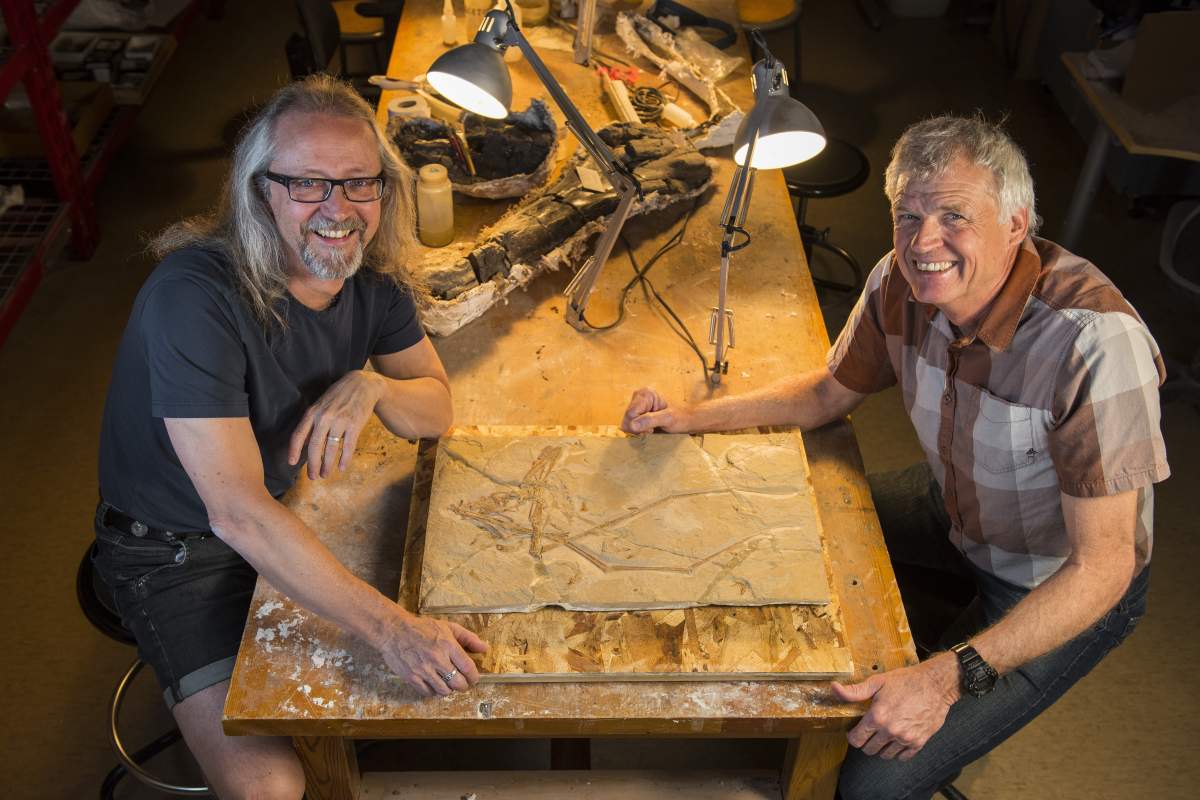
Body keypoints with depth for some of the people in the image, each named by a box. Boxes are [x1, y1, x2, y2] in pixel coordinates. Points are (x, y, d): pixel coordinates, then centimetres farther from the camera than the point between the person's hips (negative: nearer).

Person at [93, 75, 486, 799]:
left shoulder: (372, 271, -10)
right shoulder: (194, 297, -32)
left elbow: (437, 409, -1)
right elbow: (239, 514, -36)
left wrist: (368, 385, -25)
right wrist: (390, 628, -41)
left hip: (300, 506, 7)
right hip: (178, 549, -6)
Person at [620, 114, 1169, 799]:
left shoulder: (1096, 341, -37)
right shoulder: (901, 284, -16)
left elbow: (1102, 568, -33)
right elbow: (831, 393, 2)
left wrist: (950, 676, -41)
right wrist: (692, 418, -9)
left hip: (1066, 586, -6)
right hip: (957, 510, 7)